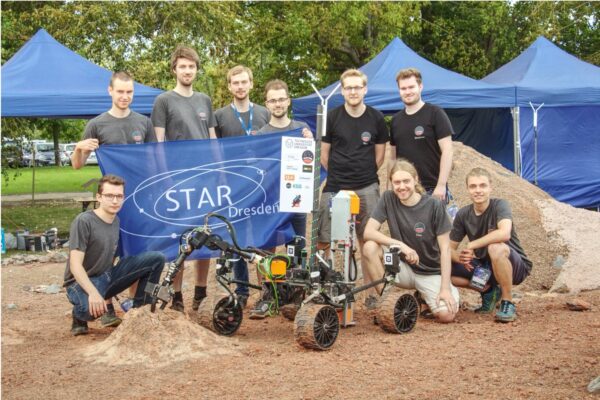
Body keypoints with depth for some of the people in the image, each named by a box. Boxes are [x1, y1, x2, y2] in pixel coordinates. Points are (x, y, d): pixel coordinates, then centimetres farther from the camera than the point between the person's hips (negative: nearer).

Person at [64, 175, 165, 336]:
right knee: (94, 308, -42)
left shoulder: (115, 221, 5)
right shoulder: (83, 221, -19)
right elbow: (75, 265, -25)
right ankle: (80, 314, -4)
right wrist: (93, 293, -38)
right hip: (83, 282, -7)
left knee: (156, 259, -8)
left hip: (107, 276, 7)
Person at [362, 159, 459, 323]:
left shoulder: (434, 205, -13)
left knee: (447, 314, -24)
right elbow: (368, 232, -14)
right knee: (370, 247, -25)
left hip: (431, 272, -1)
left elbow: (445, 248, -12)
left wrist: (445, 288, -17)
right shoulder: (388, 199, -7)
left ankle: (424, 296, 12)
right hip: (403, 268, 1)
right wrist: (401, 245, -26)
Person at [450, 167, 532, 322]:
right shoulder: (463, 214, -3)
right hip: (484, 267, 6)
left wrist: (471, 246, -31)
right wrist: (459, 257, -24)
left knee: (496, 248, -39)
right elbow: (450, 248, 0)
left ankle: (508, 303, -20)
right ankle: (488, 290, 9)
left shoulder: (500, 205, -18)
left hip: (516, 266, -6)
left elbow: (504, 233, -38)